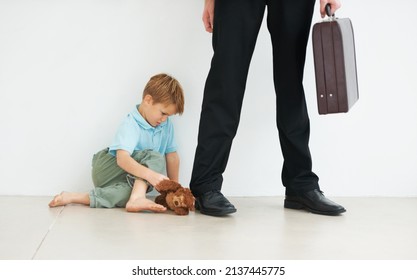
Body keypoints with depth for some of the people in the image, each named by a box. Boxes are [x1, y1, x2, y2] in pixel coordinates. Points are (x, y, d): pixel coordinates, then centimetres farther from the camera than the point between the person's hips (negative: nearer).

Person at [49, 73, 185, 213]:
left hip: (133, 179, 7)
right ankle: (137, 198, -43)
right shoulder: (131, 124, -20)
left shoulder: (166, 125, 1)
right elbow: (122, 158, -34)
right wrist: (150, 174, -46)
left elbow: (172, 155, 8)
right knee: (155, 158, -27)